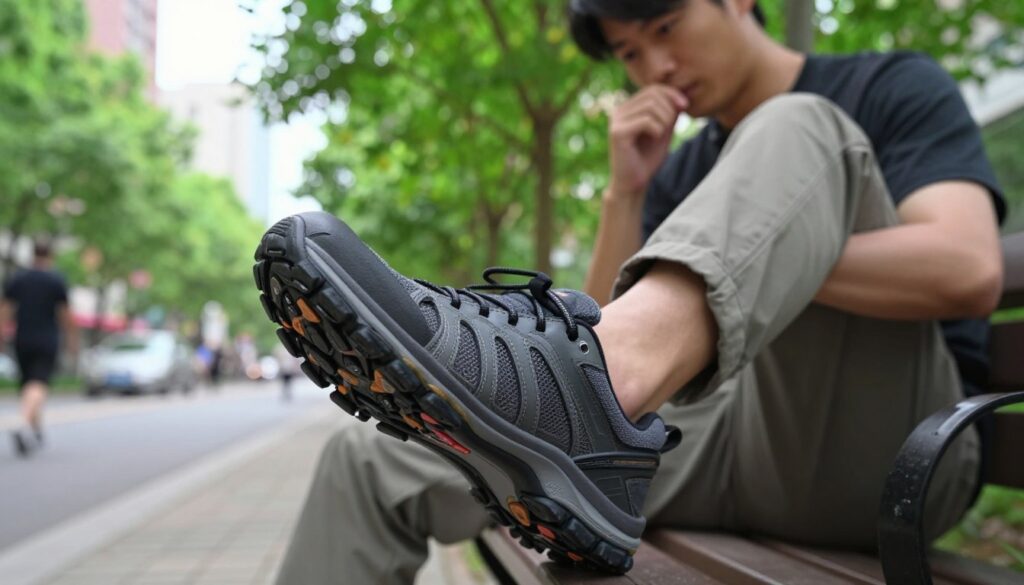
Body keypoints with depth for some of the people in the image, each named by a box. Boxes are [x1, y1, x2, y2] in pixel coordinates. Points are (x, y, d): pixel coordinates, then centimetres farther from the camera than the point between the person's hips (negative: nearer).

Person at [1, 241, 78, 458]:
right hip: (47, 343, -4)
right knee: (38, 385, -13)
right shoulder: (57, 281, -2)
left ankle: (36, 433, 24)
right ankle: (25, 427, -36)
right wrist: (73, 342, 5)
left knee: (28, 385, 16)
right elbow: (65, 316, -3)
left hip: (22, 342, 4)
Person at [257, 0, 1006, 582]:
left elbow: (967, 269, -13)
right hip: (718, 444, 4)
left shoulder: (894, 90, 6)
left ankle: (574, 390, -45)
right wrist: (626, 195, -1)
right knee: (374, 460, -7)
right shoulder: (678, 172, 19)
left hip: (880, 453, -3)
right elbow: (616, 345, 9)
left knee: (797, 133, -26)